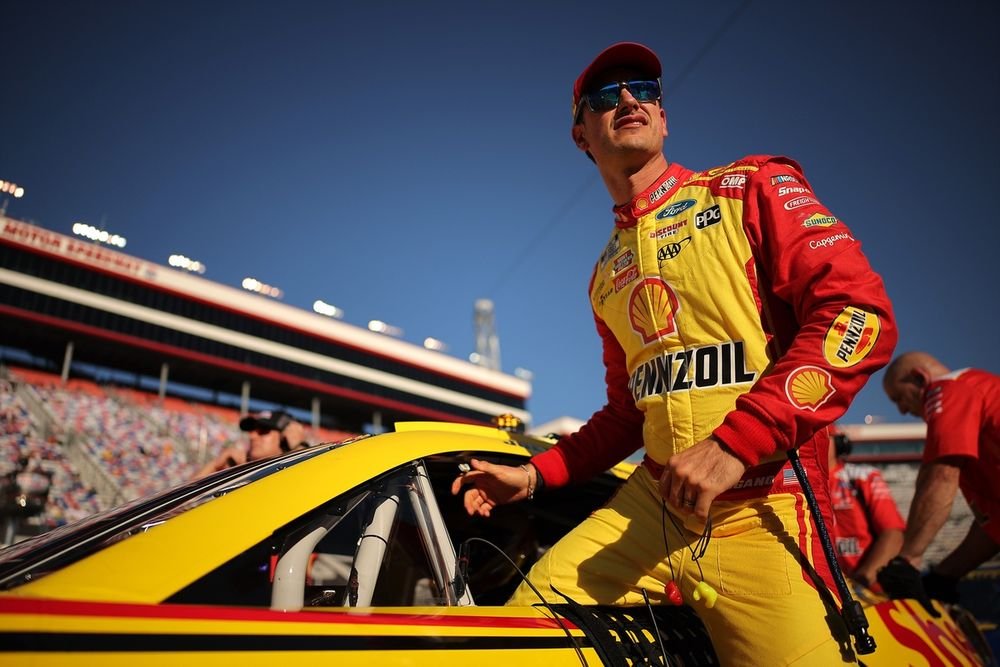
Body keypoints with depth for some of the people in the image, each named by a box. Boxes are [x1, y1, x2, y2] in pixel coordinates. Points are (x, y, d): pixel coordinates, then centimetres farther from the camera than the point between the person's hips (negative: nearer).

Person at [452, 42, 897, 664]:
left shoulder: (750, 187, 2)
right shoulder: (606, 276, 19)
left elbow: (863, 309, -11)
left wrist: (735, 442, -21)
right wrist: (535, 475, 16)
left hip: (760, 513, -4)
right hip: (649, 505, 5)